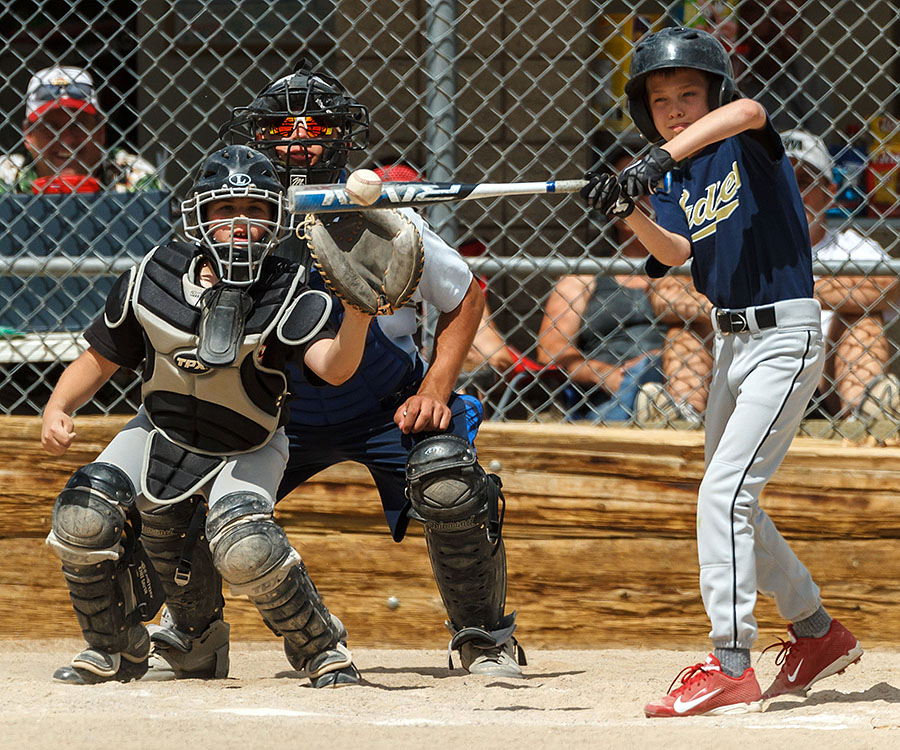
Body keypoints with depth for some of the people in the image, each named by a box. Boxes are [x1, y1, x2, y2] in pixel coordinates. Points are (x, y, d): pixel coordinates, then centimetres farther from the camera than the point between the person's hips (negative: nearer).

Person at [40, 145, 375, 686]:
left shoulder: (288, 296, -22)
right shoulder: (152, 280, -14)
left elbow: (333, 366, -39)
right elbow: (99, 361, -1)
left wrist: (358, 316, -59)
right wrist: (57, 410, -19)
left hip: (246, 452, -3)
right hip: (160, 433, 3)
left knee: (245, 549, -30)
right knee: (83, 520, -18)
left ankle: (322, 647, -2)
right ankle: (117, 651, 8)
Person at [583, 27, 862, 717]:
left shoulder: (749, 143, -10)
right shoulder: (675, 177, 9)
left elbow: (746, 110, -35)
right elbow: (675, 252, -8)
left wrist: (656, 160, -47)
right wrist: (630, 215, -29)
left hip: (786, 337, -9)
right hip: (732, 341, 9)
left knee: (725, 495, -18)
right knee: (732, 504, 17)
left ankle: (731, 670, -20)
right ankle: (819, 634, 33)